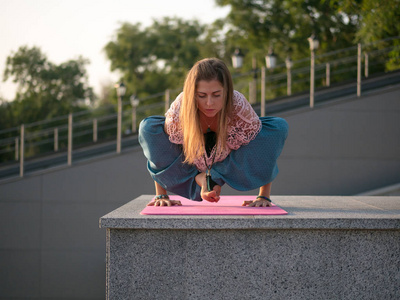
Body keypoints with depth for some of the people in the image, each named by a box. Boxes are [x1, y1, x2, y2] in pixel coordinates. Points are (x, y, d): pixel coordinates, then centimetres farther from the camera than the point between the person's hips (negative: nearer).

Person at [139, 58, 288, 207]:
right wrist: (161, 196, -16)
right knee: (147, 127, -27)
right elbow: (156, 146, -17)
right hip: (192, 164, 0)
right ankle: (196, 179, -5)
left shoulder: (239, 107, -36)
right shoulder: (179, 110, -34)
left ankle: (217, 178, -9)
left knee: (279, 127, -25)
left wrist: (264, 197, -23)